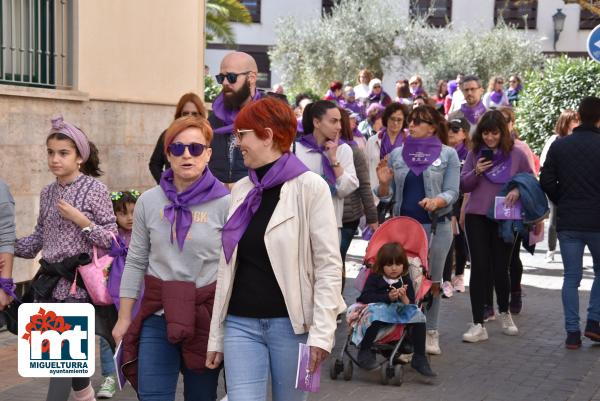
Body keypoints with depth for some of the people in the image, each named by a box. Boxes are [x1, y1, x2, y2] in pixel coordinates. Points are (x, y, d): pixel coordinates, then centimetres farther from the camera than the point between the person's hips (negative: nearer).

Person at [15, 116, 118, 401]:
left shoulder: (94, 189, -7)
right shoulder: (48, 193, 10)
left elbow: (112, 239, -8)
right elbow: (39, 238, 17)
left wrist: (81, 220, -18)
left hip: (77, 283, -6)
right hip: (49, 281, 6)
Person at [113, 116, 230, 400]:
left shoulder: (224, 203, -5)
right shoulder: (149, 201, 3)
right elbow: (135, 263, 7)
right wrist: (124, 318, 7)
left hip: (205, 316, -2)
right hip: (157, 315, 2)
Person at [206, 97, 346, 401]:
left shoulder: (310, 187, -6)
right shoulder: (241, 190, 10)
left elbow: (329, 265, -9)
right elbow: (228, 265, 12)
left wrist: (322, 332, -16)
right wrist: (216, 336, 11)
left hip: (290, 323, -4)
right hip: (241, 323, 4)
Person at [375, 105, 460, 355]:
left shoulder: (448, 154, 2)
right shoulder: (397, 154, 8)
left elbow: (452, 191, -4)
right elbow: (387, 196, 10)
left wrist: (437, 201, -23)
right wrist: (384, 183, -11)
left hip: (436, 225, -1)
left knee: (432, 281, 7)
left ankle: (430, 333, 18)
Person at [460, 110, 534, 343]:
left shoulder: (517, 154, -1)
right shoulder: (475, 153, 3)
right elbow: (463, 185, 5)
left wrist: (518, 190, -16)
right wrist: (476, 172, -14)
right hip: (476, 217, 1)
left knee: (500, 268, 8)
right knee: (479, 268, -3)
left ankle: (504, 313, 35)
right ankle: (478, 325, -1)